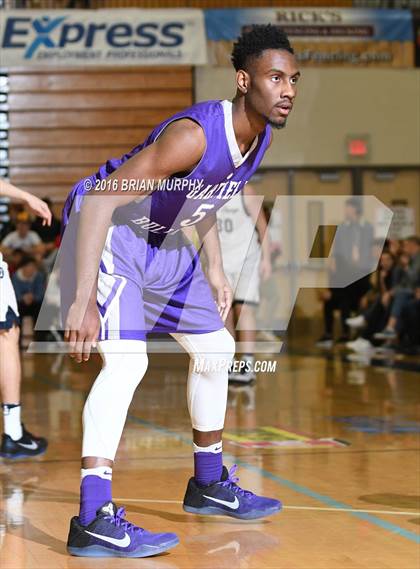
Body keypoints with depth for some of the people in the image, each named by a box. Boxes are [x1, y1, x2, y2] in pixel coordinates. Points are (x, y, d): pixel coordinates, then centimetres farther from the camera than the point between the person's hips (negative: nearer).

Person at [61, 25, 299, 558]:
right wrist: (83, 301, -37)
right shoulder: (195, 135, -31)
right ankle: (94, 520, -26)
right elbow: (99, 200, -34)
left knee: (216, 349, 16)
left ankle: (209, 484, 33)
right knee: (126, 360, -26)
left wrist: (215, 270, 14)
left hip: (162, 243, 10)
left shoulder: (259, 135, -3)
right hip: (106, 231, -10)